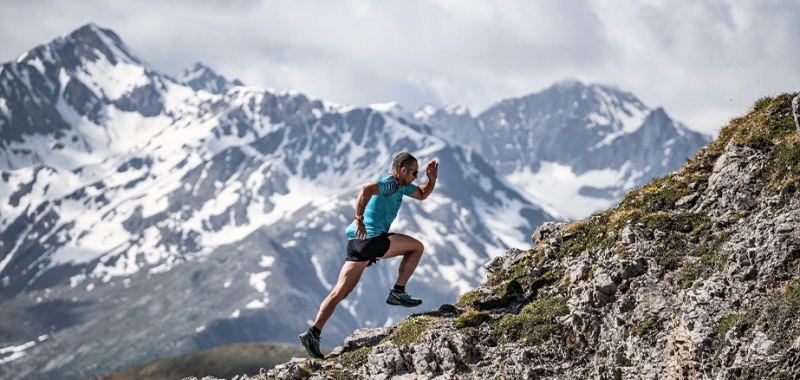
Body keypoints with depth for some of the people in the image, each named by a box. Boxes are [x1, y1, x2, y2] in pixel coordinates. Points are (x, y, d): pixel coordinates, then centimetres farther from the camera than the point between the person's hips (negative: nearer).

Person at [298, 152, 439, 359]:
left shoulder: (401, 186, 24)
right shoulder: (390, 183, -6)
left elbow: (422, 194, 39)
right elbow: (367, 189, -25)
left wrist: (432, 178, 21)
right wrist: (358, 219, -30)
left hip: (357, 241, 9)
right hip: (371, 238, -9)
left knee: (340, 291, 2)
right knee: (417, 247, 5)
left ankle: (314, 332, -6)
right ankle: (397, 292, 3)